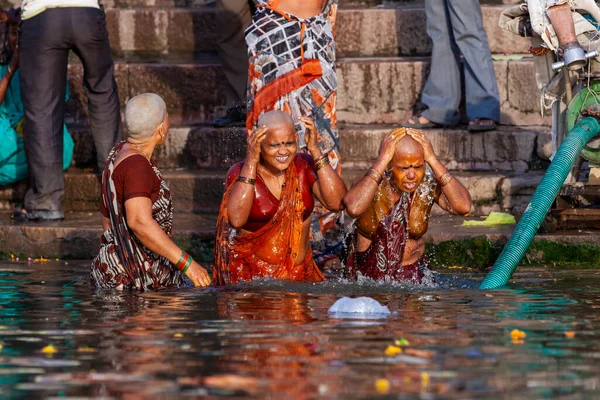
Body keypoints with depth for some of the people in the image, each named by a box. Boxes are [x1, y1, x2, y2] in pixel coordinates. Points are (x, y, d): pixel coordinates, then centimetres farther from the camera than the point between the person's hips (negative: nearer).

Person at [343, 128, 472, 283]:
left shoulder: (428, 185, -8)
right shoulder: (372, 183, -14)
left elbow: (463, 207, -26)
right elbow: (353, 208, -37)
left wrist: (433, 160, -24)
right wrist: (382, 159, -30)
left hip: (412, 275, 0)